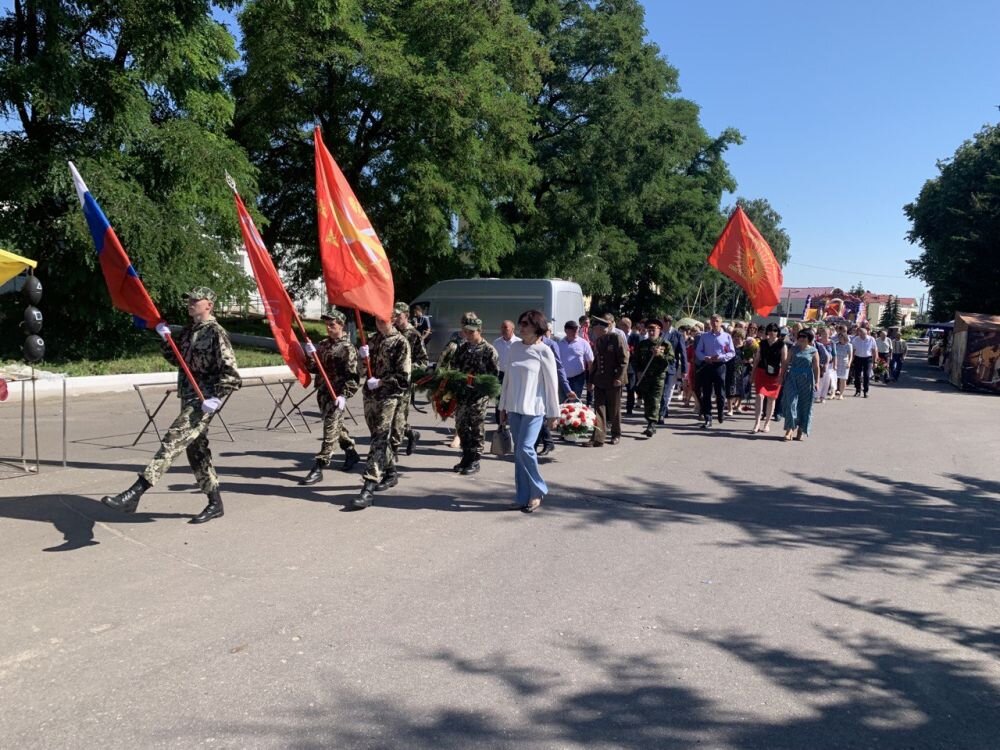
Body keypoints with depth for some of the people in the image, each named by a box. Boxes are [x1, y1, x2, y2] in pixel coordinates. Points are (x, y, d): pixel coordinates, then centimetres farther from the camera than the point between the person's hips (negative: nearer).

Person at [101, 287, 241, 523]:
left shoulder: (215, 332, -10)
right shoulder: (188, 330, 15)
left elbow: (231, 372, -15)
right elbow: (176, 359, 22)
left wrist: (216, 398, -21)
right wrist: (166, 339, 6)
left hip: (203, 401, -9)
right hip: (189, 398, 9)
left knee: (172, 441, -17)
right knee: (196, 450, 11)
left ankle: (134, 494, -19)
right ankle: (215, 504, 19)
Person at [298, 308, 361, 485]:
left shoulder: (347, 348, -10)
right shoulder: (323, 344, 11)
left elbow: (353, 376, -14)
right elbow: (313, 368, 12)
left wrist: (344, 395, -23)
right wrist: (310, 355, -7)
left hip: (337, 395, -8)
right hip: (323, 392, 8)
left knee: (330, 430, -9)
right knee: (337, 426, 20)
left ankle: (319, 468, -9)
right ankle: (351, 452, 39)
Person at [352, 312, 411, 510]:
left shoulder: (400, 343, -6)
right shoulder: (374, 340, 14)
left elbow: (403, 376, -10)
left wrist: (381, 382, -18)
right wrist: (364, 357, -2)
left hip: (389, 397, -7)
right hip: (370, 395, 7)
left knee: (379, 440, -13)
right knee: (380, 437, 15)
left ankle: (369, 489, -18)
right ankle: (390, 473, 33)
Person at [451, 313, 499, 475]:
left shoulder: (489, 350, -6)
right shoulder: (462, 348, 11)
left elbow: (495, 374, -7)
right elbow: (454, 367, 18)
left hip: (479, 396, -6)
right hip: (461, 393, 6)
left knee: (477, 428, 2)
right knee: (461, 426, 11)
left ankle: (474, 461, 10)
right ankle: (466, 457, 23)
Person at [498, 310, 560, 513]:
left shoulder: (544, 351, -6)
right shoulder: (515, 348, 8)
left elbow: (551, 384, -5)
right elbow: (507, 378, 12)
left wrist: (554, 413, -4)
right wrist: (503, 406, 13)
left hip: (534, 408, -5)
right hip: (514, 407, 5)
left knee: (525, 449, -14)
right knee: (518, 451, 7)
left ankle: (537, 491, 6)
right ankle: (524, 496, 16)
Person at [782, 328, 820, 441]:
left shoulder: (813, 351, 1)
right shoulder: (793, 349, 7)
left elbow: (816, 367, 1)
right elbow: (787, 363, 10)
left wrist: (817, 381, -6)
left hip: (806, 381, -1)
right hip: (792, 379, 1)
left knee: (804, 405, 5)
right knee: (791, 403, -7)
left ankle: (801, 431, 16)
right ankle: (789, 429, -6)